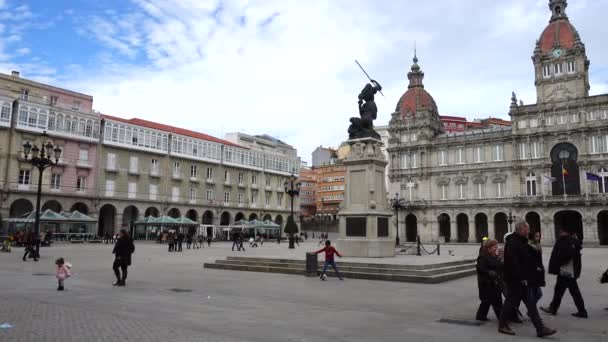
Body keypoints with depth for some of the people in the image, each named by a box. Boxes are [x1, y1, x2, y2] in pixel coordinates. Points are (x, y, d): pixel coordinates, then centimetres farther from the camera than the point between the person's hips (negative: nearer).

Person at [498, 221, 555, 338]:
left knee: (530, 304, 10)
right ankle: (502, 325, 15)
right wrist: (521, 278, -23)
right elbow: (513, 263, -26)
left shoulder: (522, 241, 14)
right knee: (511, 302, 1)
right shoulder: (512, 243, -19)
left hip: (522, 279, 10)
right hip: (515, 279, -10)